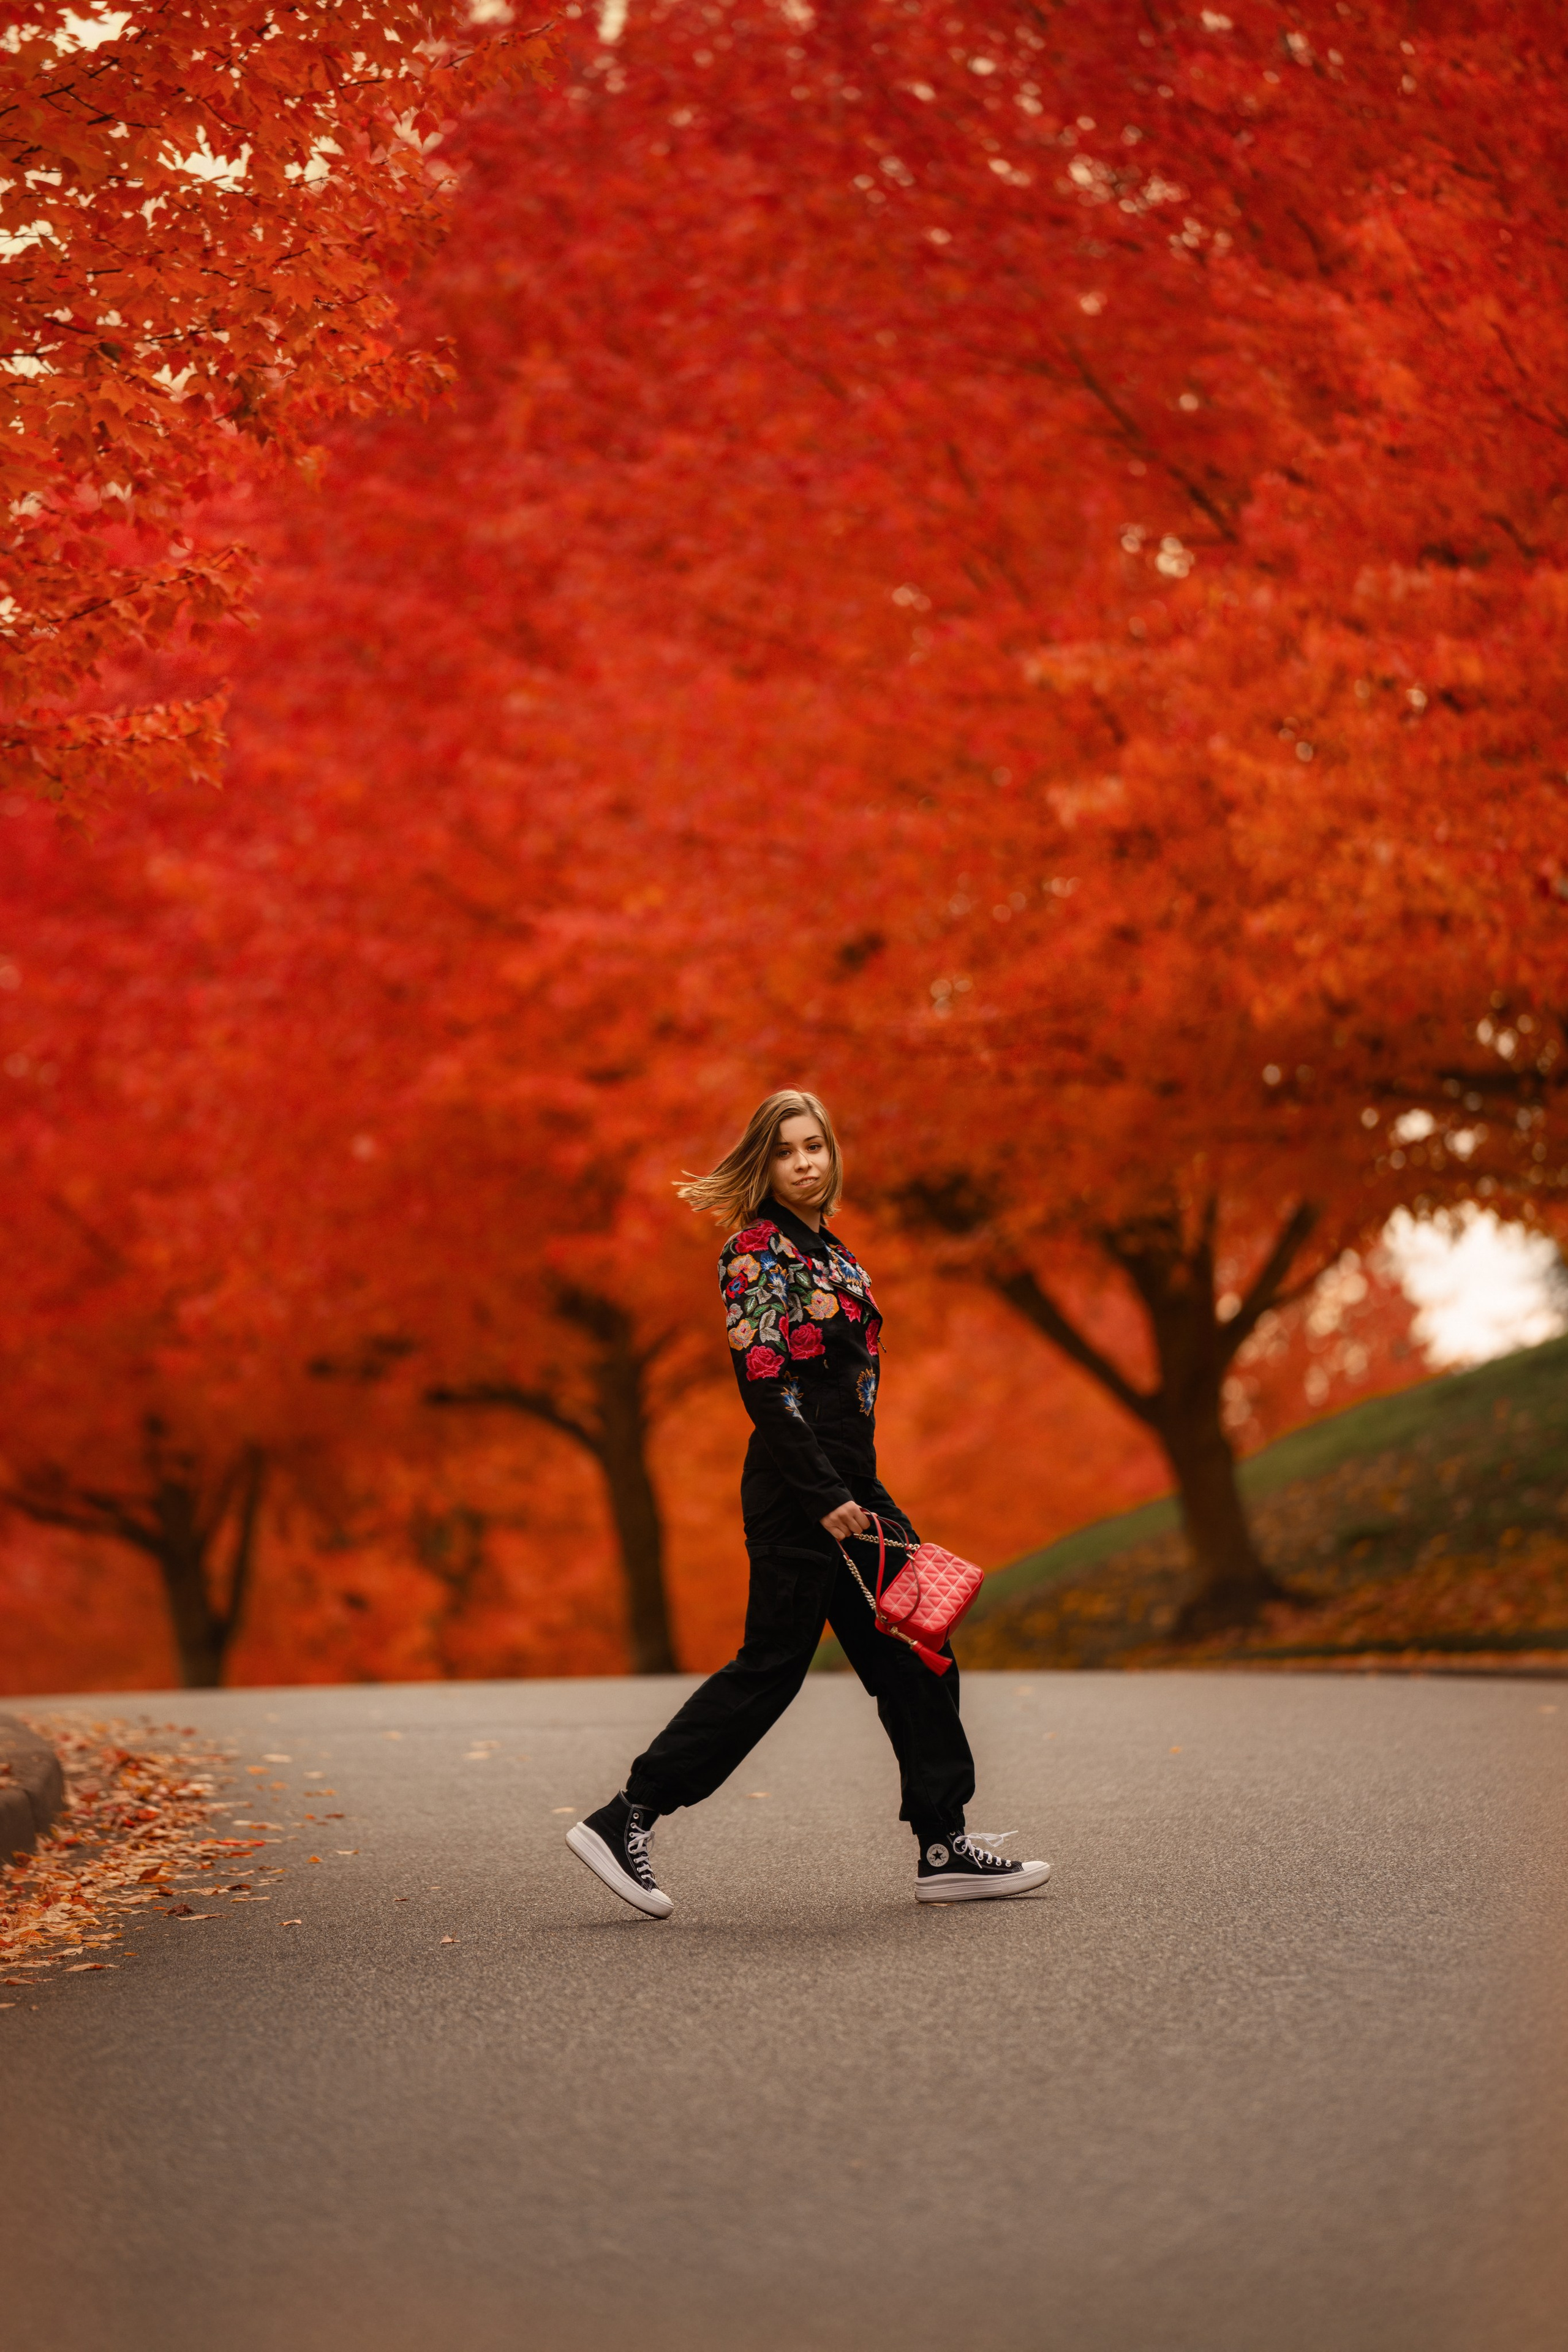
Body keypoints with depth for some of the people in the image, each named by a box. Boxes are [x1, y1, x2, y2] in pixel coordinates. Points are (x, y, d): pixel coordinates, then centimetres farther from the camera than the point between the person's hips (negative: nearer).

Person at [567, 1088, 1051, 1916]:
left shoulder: (829, 1250, 17)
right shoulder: (757, 1248, -11)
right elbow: (765, 1386, -18)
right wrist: (826, 1498, -21)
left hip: (847, 1488, 9)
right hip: (797, 1489, -9)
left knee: (913, 1655, 6)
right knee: (773, 1662, -6)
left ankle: (944, 1848, 10)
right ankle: (623, 1821, 0)